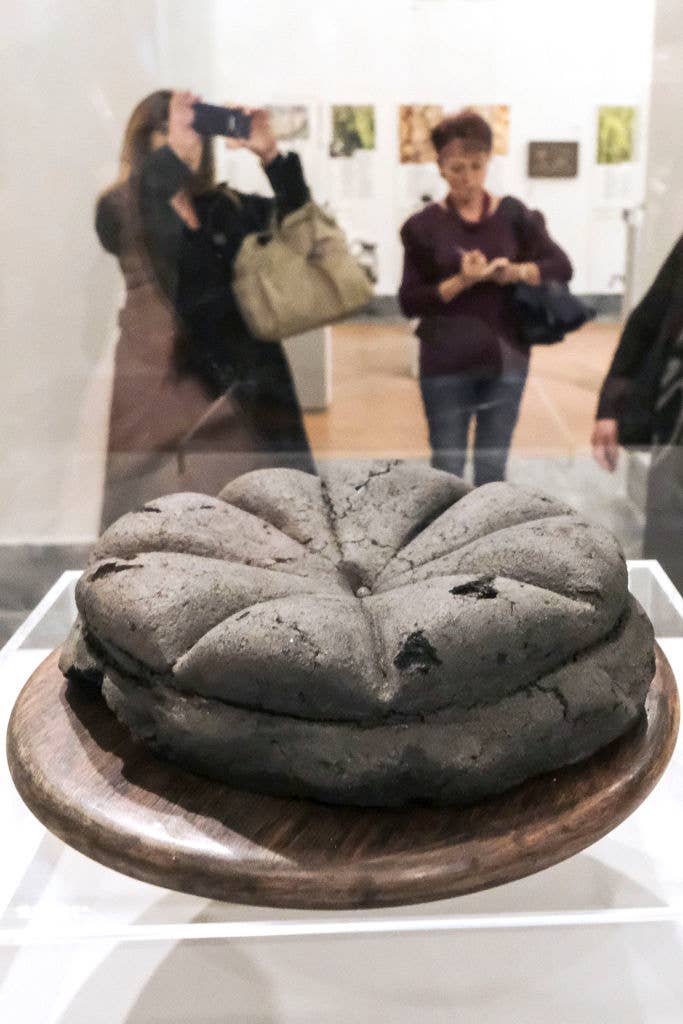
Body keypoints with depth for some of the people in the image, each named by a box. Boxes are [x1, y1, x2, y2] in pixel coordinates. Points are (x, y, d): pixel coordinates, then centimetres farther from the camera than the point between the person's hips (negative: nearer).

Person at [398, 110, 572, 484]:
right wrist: (460, 282, -22)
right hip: (445, 365, -1)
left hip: (505, 359, 2)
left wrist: (516, 271, -17)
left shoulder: (513, 214, 2)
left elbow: (561, 267, 1)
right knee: (447, 467, 6)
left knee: (493, 467, 11)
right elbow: (409, 301, -7)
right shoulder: (424, 225, -3)